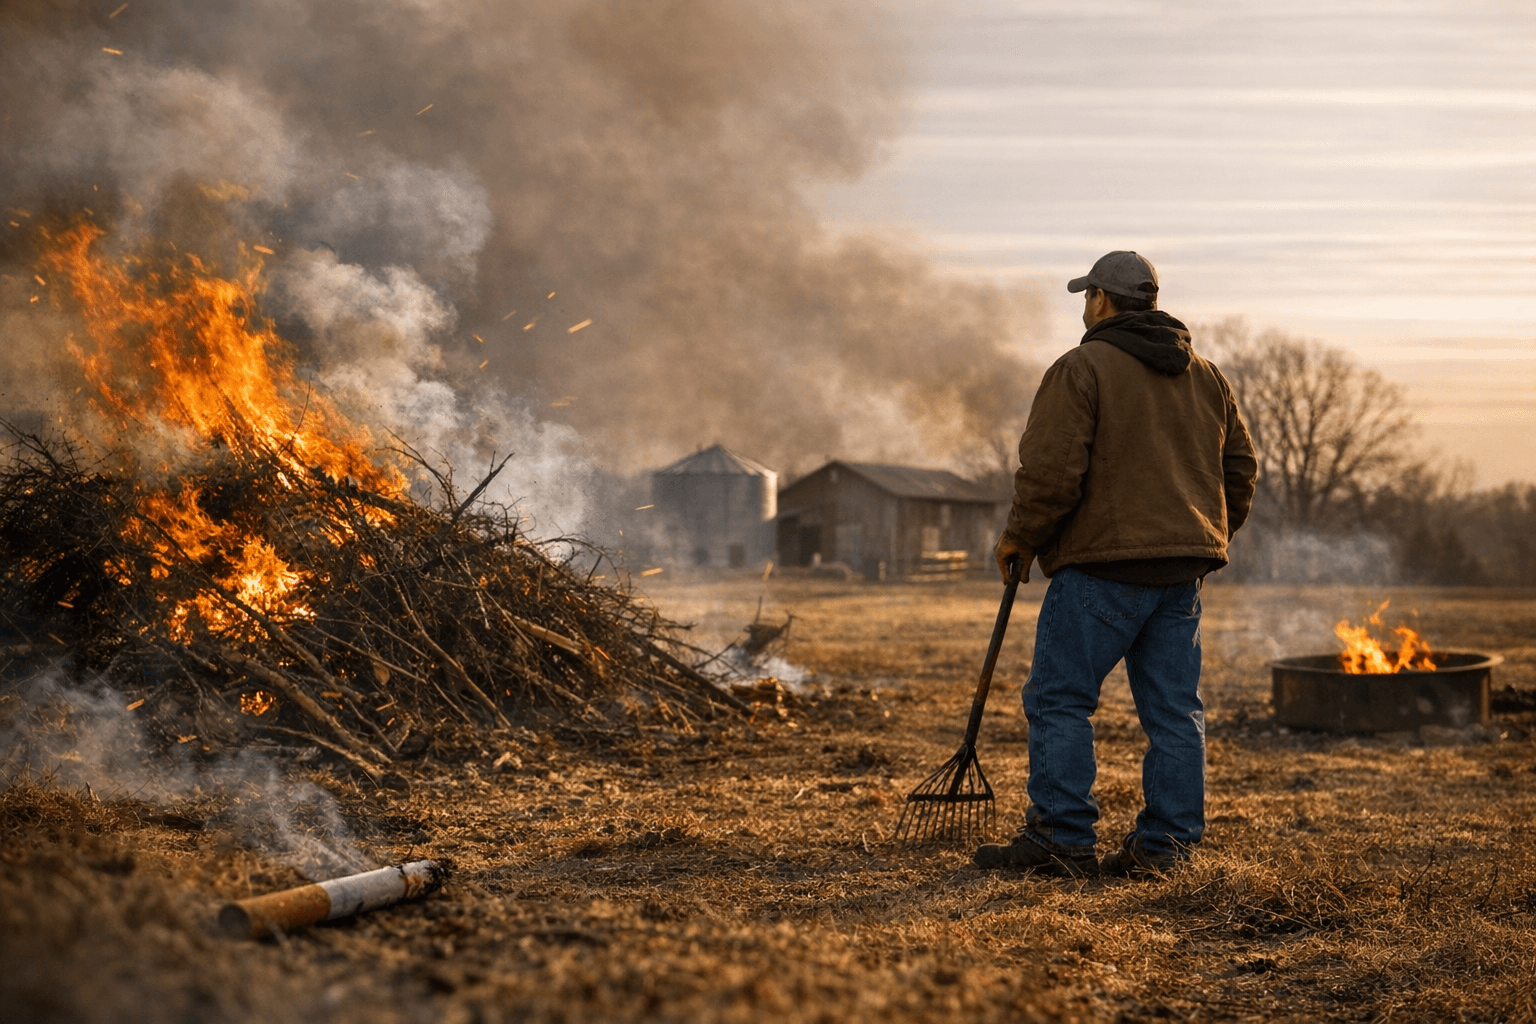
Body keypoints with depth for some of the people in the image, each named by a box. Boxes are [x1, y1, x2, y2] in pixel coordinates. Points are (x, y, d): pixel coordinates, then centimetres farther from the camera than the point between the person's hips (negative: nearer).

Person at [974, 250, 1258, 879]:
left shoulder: (1082, 369, -7)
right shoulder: (1206, 376, 16)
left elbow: (1051, 471, -15)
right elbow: (1240, 467, 19)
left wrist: (1022, 537, -1)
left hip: (1102, 566, -7)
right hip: (1182, 568, 7)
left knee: (1058, 700, -1)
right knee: (1174, 709, 8)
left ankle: (1062, 839, -2)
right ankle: (1165, 844, 10)